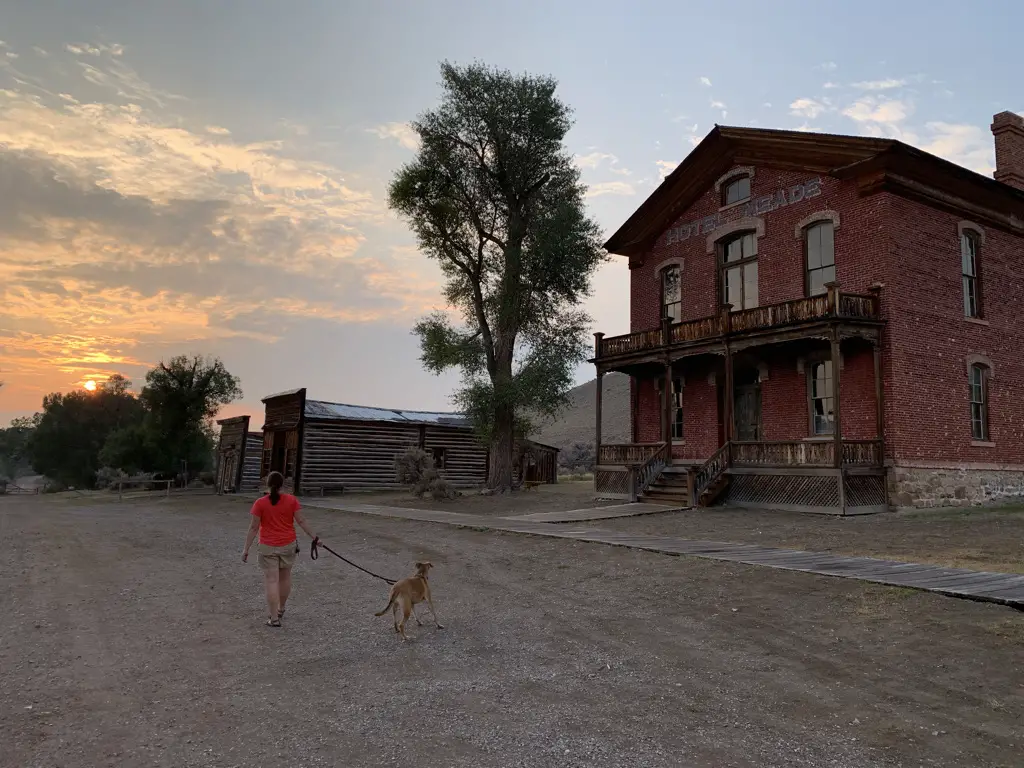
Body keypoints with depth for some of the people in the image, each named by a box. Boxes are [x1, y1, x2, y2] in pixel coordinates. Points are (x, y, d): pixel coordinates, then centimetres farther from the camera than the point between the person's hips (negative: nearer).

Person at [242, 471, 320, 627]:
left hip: (268, 547, -2)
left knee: (271, 581, 0)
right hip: (288, 545, 3)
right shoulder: (292, 500, -5)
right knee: (285, 578, 18)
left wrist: (246, 549, -2)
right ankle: (281, 609, 34)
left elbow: (254, 528, -8)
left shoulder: (260, 503, -9)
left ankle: (274, 618, 1)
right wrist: (314, 537, 7)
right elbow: (301, 521, -3)